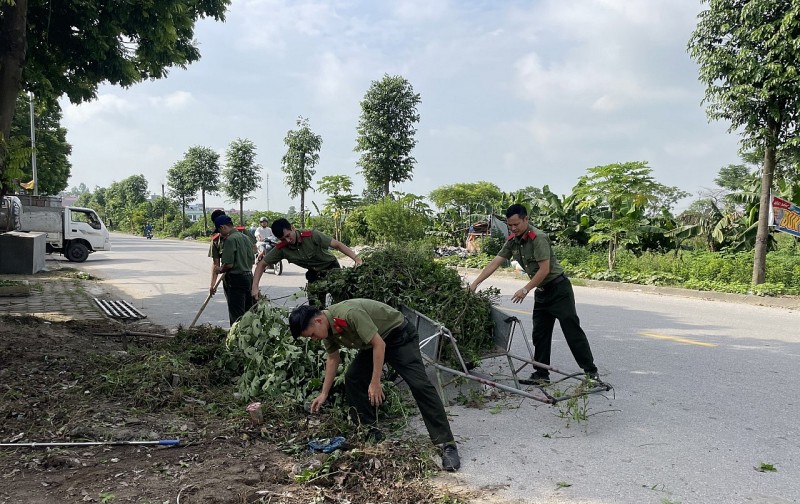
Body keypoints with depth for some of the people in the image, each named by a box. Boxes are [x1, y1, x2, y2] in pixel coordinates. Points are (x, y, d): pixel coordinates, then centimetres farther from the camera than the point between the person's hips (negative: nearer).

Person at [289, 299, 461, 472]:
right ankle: (371, 432, 12)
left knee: (419, 385, -18)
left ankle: (447, 444, -16)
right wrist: (324, 393, 13)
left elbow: (379, 344, -30)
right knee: (352, 379, 1)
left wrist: (375, 382, -25)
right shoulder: (326, 329, -7)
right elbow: (333, 359, 11)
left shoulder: (350, 313, -35)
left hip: (399, 336, -9)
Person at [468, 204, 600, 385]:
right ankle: (541, 375, 16)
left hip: (558, 289, -8)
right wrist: (475, 283, -5)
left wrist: (525, 290, -20)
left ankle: (591, 373, 2)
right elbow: (494, 263, 2)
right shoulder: (513, 241, 3)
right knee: (539, 334, 9)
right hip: (541, 292, 8)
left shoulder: (538, 238, -21)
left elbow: (544, 269, -23)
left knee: (572, 331, -6)